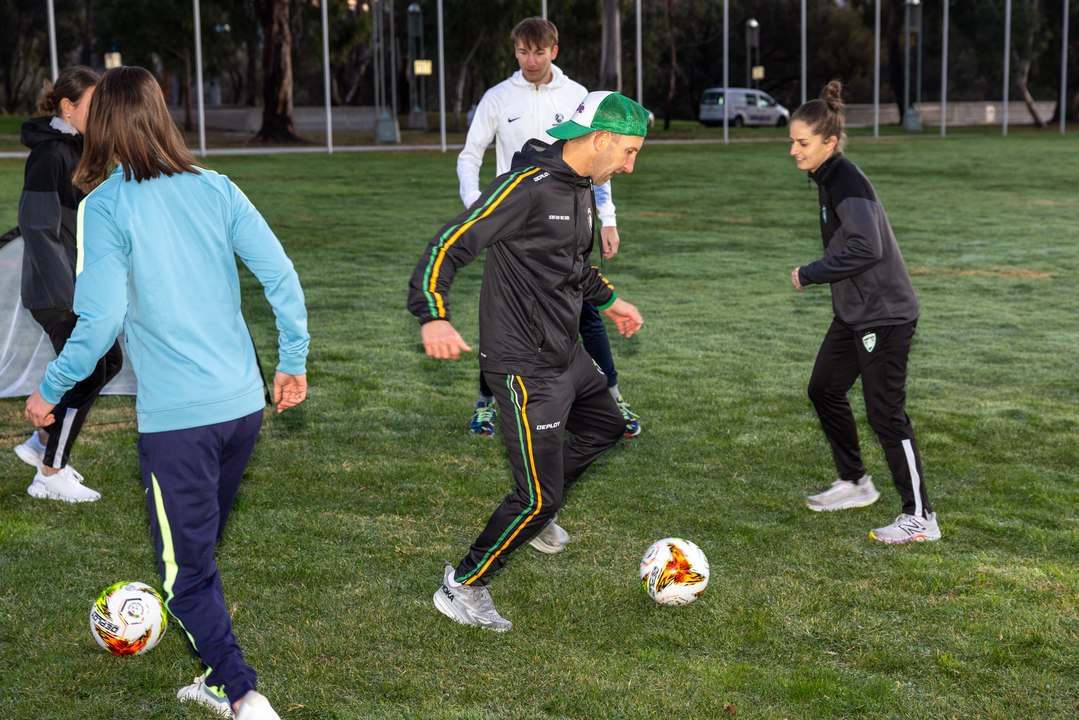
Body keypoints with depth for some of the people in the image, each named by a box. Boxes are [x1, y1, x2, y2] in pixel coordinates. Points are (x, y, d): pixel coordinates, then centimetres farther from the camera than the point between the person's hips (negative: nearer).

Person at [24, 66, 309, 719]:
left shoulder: (105, 206, -9)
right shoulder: (215, 188, 4)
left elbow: (101, 318, -15)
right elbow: (280, 273, 0)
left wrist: (50, 390, -1)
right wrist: (294, 360, 10)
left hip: (176, 416, -5)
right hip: (244, 402, 6)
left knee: (188, 571, 4)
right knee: (203, 548, 22)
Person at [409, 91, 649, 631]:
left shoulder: (581, 187, 9)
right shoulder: (527, 186, -22)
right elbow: (450, 246, -27)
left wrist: (608, 300, 35)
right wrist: (433, 317, -40)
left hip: (565, 354, 10)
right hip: (525, 367, -10)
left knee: (606, 426, 27)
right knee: (538, 498, -4)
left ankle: (537, 508, 42)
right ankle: (462, 588, 14)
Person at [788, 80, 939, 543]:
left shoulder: (846, 182, -21)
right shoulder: (828, 178, 8)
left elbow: (866, 247, -31)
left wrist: (810, 274, -23)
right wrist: (818, 274, 13)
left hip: (884, 315, -10)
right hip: (854, 313, 10)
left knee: (885, 413, -5)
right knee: (824, 390, 19)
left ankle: (920, 518, 5)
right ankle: (854, 483, 35)